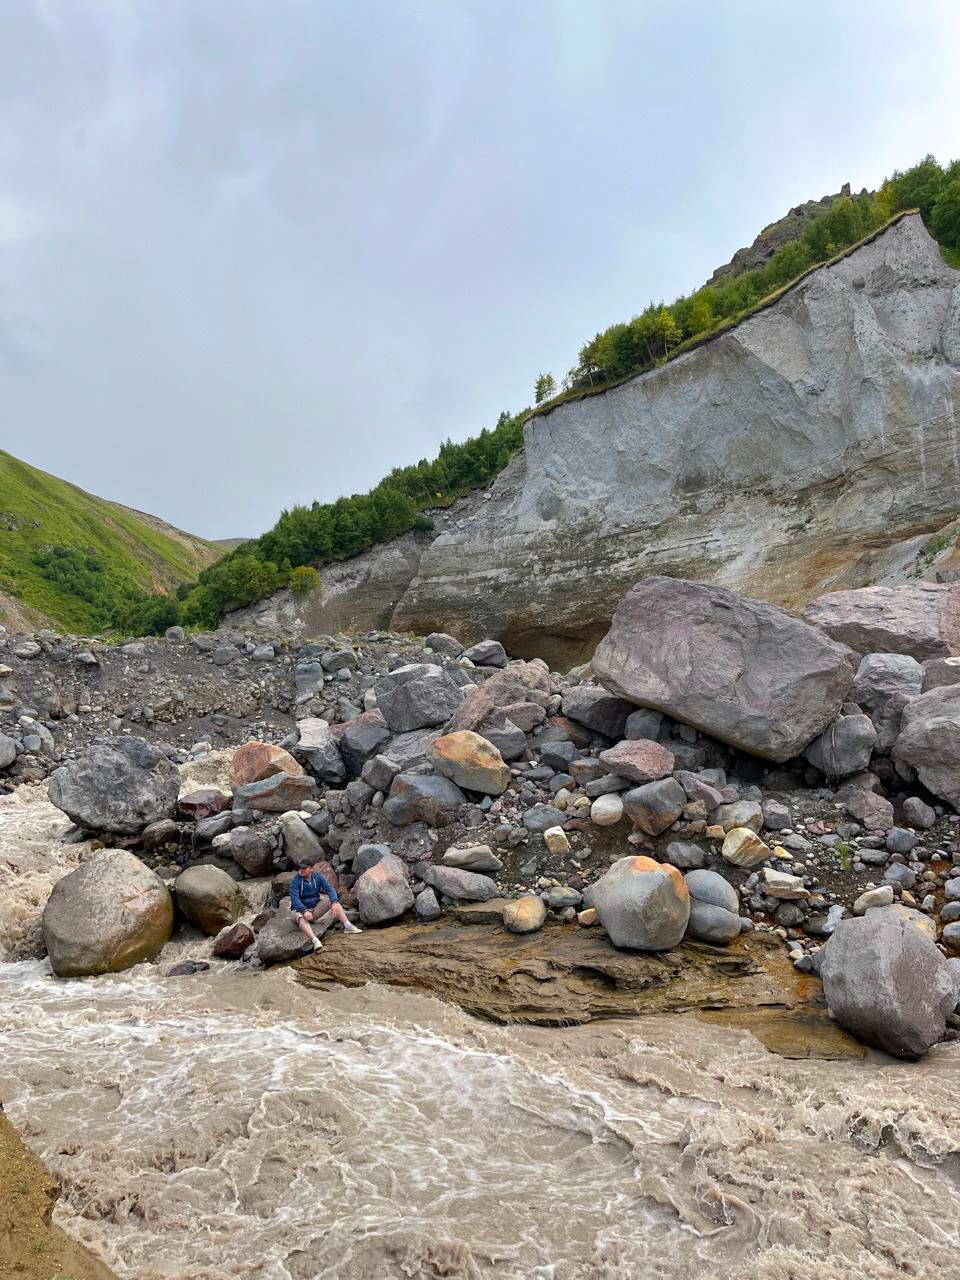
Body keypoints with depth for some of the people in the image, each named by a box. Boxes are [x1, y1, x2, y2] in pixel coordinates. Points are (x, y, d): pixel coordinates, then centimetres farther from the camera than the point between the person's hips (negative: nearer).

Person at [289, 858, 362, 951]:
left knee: (334, 901, -14)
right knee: (301, 918, -38)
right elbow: (295, 899, -28)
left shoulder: (318, 877, -6)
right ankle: (315, 941, -56)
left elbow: (330, 889, -14)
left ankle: (348, 926, -20)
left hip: (316, 907, 5)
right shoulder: (295, 881, -17)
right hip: (301, 909, -4)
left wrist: (334, 902, -34)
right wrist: (305, 911, -45)